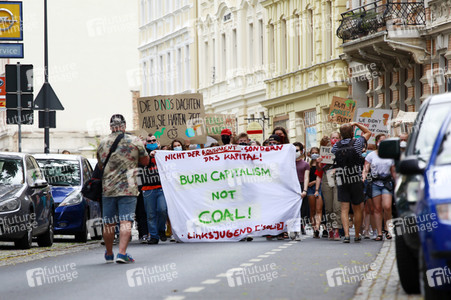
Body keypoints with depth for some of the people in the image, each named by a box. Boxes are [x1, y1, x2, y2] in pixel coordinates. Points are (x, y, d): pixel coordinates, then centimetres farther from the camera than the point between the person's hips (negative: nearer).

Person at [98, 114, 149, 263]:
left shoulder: (102, 144, 6)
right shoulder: (135, 142, -2)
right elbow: (145, 161, 11)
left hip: (107, 188, 3)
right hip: (128, 188, -3)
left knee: (108, 223, 11)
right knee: (126, 222, -6)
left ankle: (109, 254, 21)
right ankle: (122, 253, -16)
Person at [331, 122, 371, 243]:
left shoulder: (336, 146, 0)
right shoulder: (357, 143, -4)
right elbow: (368, 132, 12)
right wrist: (356, 124, 14)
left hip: (342, 182, 1)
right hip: (356, 181, -1)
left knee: (344, 209, -2)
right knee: (357, 209, 10)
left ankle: (346, 234, -17)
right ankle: (357, 235, 17)